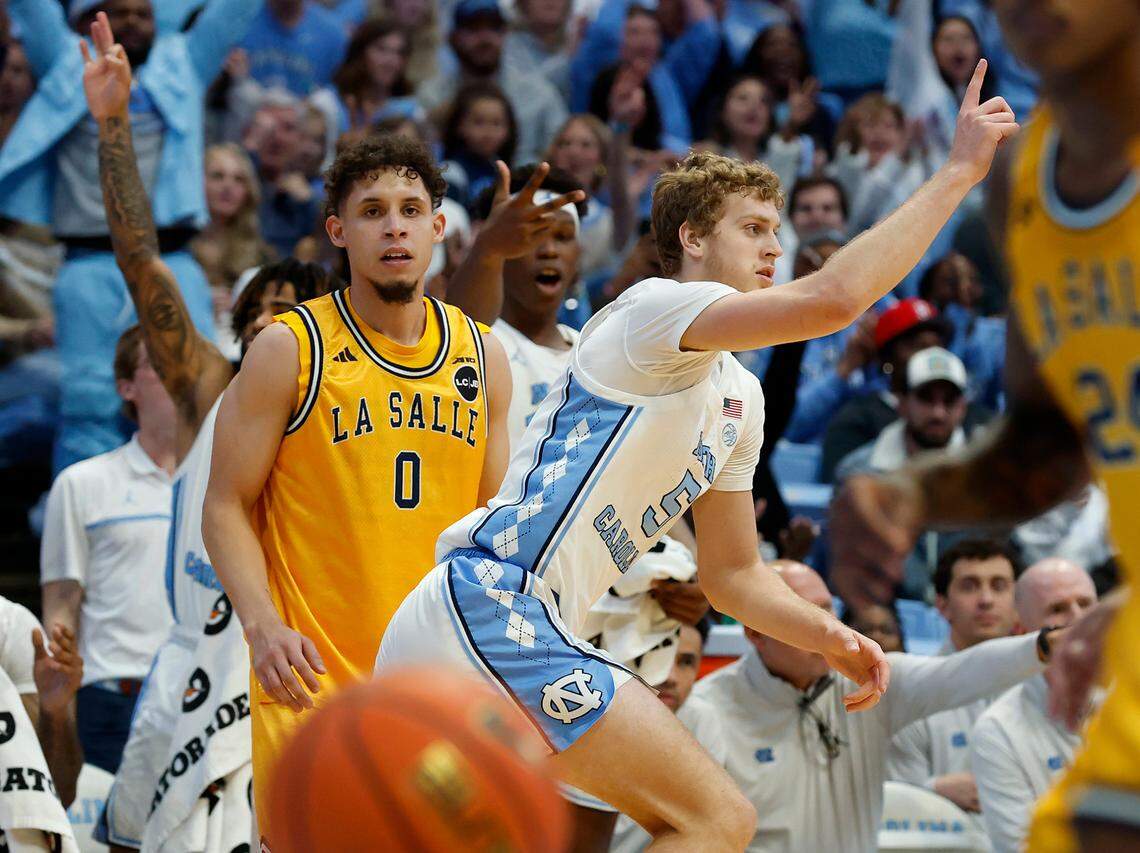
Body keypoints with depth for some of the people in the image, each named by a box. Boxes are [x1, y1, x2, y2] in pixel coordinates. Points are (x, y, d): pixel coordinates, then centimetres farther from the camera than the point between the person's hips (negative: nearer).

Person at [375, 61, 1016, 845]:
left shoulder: (738, 398, 22)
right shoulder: (654, 309, -7)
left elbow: (732, 572, 28)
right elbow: (832, 300, -22)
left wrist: (826, 635, 10)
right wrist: (959, 171, -16)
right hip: (492, 611, -10)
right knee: (720, 819, -13)